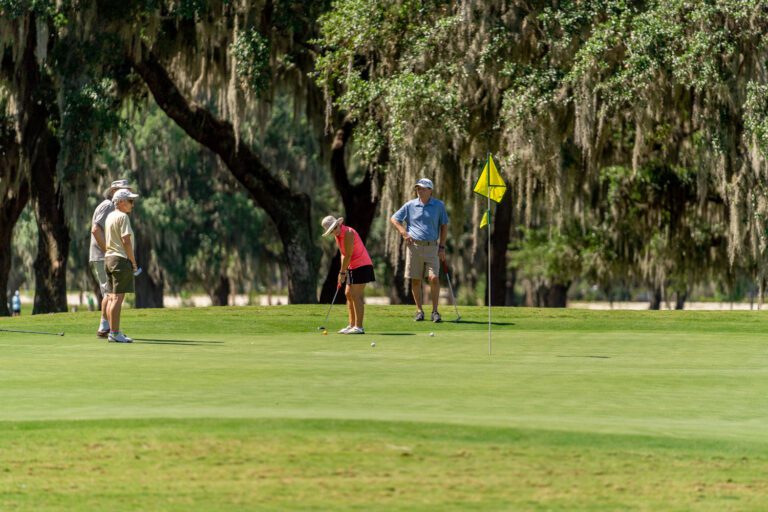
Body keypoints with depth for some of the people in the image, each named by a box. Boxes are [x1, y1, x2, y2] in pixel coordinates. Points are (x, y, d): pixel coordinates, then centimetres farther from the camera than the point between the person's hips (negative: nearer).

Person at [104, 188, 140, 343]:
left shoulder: (110, 216, 15)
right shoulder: (123, 217, -12)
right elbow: (126, 240, -17)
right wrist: (133, 262, -11)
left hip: (108, 258, 9)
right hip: (121, 259, -9)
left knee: (112, 298, 10)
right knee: (118, 298, -10)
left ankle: (113, 331, 13)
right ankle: (115, 332, -12)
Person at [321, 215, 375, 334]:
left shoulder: (348, 233, -20)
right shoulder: (338, 236, 8)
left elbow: (348, 255, -19)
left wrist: (342, 272, -13)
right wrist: (343, 271, 1)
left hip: (362, 265, -10)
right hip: (353, 267, 10)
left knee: (356, 296, -12)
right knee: (348, 294, 11)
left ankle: (359, 327, -13)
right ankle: (352, 325, 15)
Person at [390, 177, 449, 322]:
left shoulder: (439, 205, 3)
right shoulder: (410, 205, 4)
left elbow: (444, 226, 8)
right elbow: (393, 219, 11)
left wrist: (442, 247, 1)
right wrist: (404, 233, -3)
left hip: (432, 247, -1)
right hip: (414, 245, 1)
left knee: (434, 278, -11)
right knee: (415, 281, 3)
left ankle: (435, 311, -4)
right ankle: (419, 311, 12)